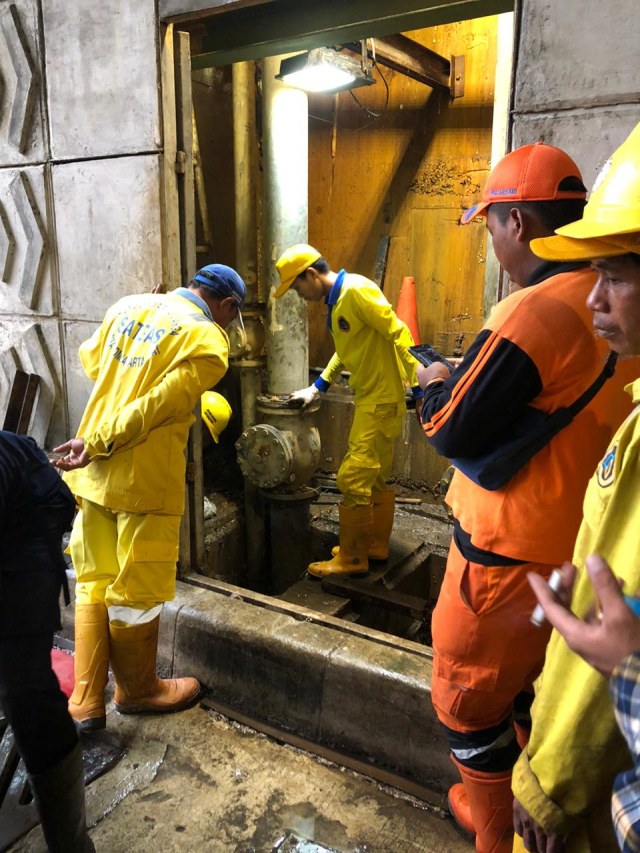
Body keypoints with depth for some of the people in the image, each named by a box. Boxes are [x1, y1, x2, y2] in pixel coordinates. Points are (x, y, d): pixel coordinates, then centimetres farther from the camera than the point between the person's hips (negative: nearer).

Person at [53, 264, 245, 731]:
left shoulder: (128, 305, 8)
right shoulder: (208, 342, -12)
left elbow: (90, 360, 21)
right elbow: (156, 408, -19)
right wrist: (97, 443, -13)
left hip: (94, 473, 7)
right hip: (146, 481, -6)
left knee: (94, 584, 18)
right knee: (136, 591, 11)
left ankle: (86, 701, 27)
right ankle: (138, 689, 32)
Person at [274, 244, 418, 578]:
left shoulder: (356, 290, -18)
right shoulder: (337, 299, 12)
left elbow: (399, 333, -22)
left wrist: (419, 386, -22)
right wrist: (317, 387, 21)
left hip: (382, 398, -10)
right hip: (369, 397, 10)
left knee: (353, 479, -5)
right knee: (374, 479, 17)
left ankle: (352, 558, 7)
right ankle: (376, 545, 29)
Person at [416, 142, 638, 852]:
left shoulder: (533, 311, -25)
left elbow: (453, 433, -20)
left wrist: (435, 383, 0)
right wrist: (468, 378, 8)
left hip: (508, 555, -8)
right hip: (580, 547, 9)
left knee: (465, 699, 14)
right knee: (533, 689, 27)